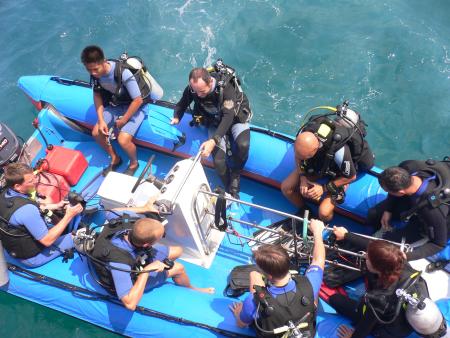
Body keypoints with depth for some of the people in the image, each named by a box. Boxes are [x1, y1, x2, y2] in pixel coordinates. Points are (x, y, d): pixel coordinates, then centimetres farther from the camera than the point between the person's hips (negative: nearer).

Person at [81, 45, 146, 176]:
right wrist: (101, 120, -10)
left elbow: (138, 100, -27)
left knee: (123, 140, -23)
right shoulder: (95, 74, -14)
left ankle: (134, 163, 10)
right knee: (97, 133, -3)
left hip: (134, 107, -6)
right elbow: (97, 95, 1)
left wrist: (123, 120, -17)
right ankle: (115, 159, 22)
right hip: (114, 106, 7)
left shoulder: (123, 73, -34)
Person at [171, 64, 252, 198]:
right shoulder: (192, 88, -19)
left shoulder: (226, 87, -32)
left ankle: (235, 179, -8)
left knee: (243, 145, -35)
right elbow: (181, 104, 0)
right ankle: (229, 190, 5)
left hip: (235, 119, -2)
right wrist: (177, 118, -24)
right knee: (218, 161, -21)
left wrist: (213, 141, -52)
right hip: (214, 124, 3)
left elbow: (228, 116, -41)